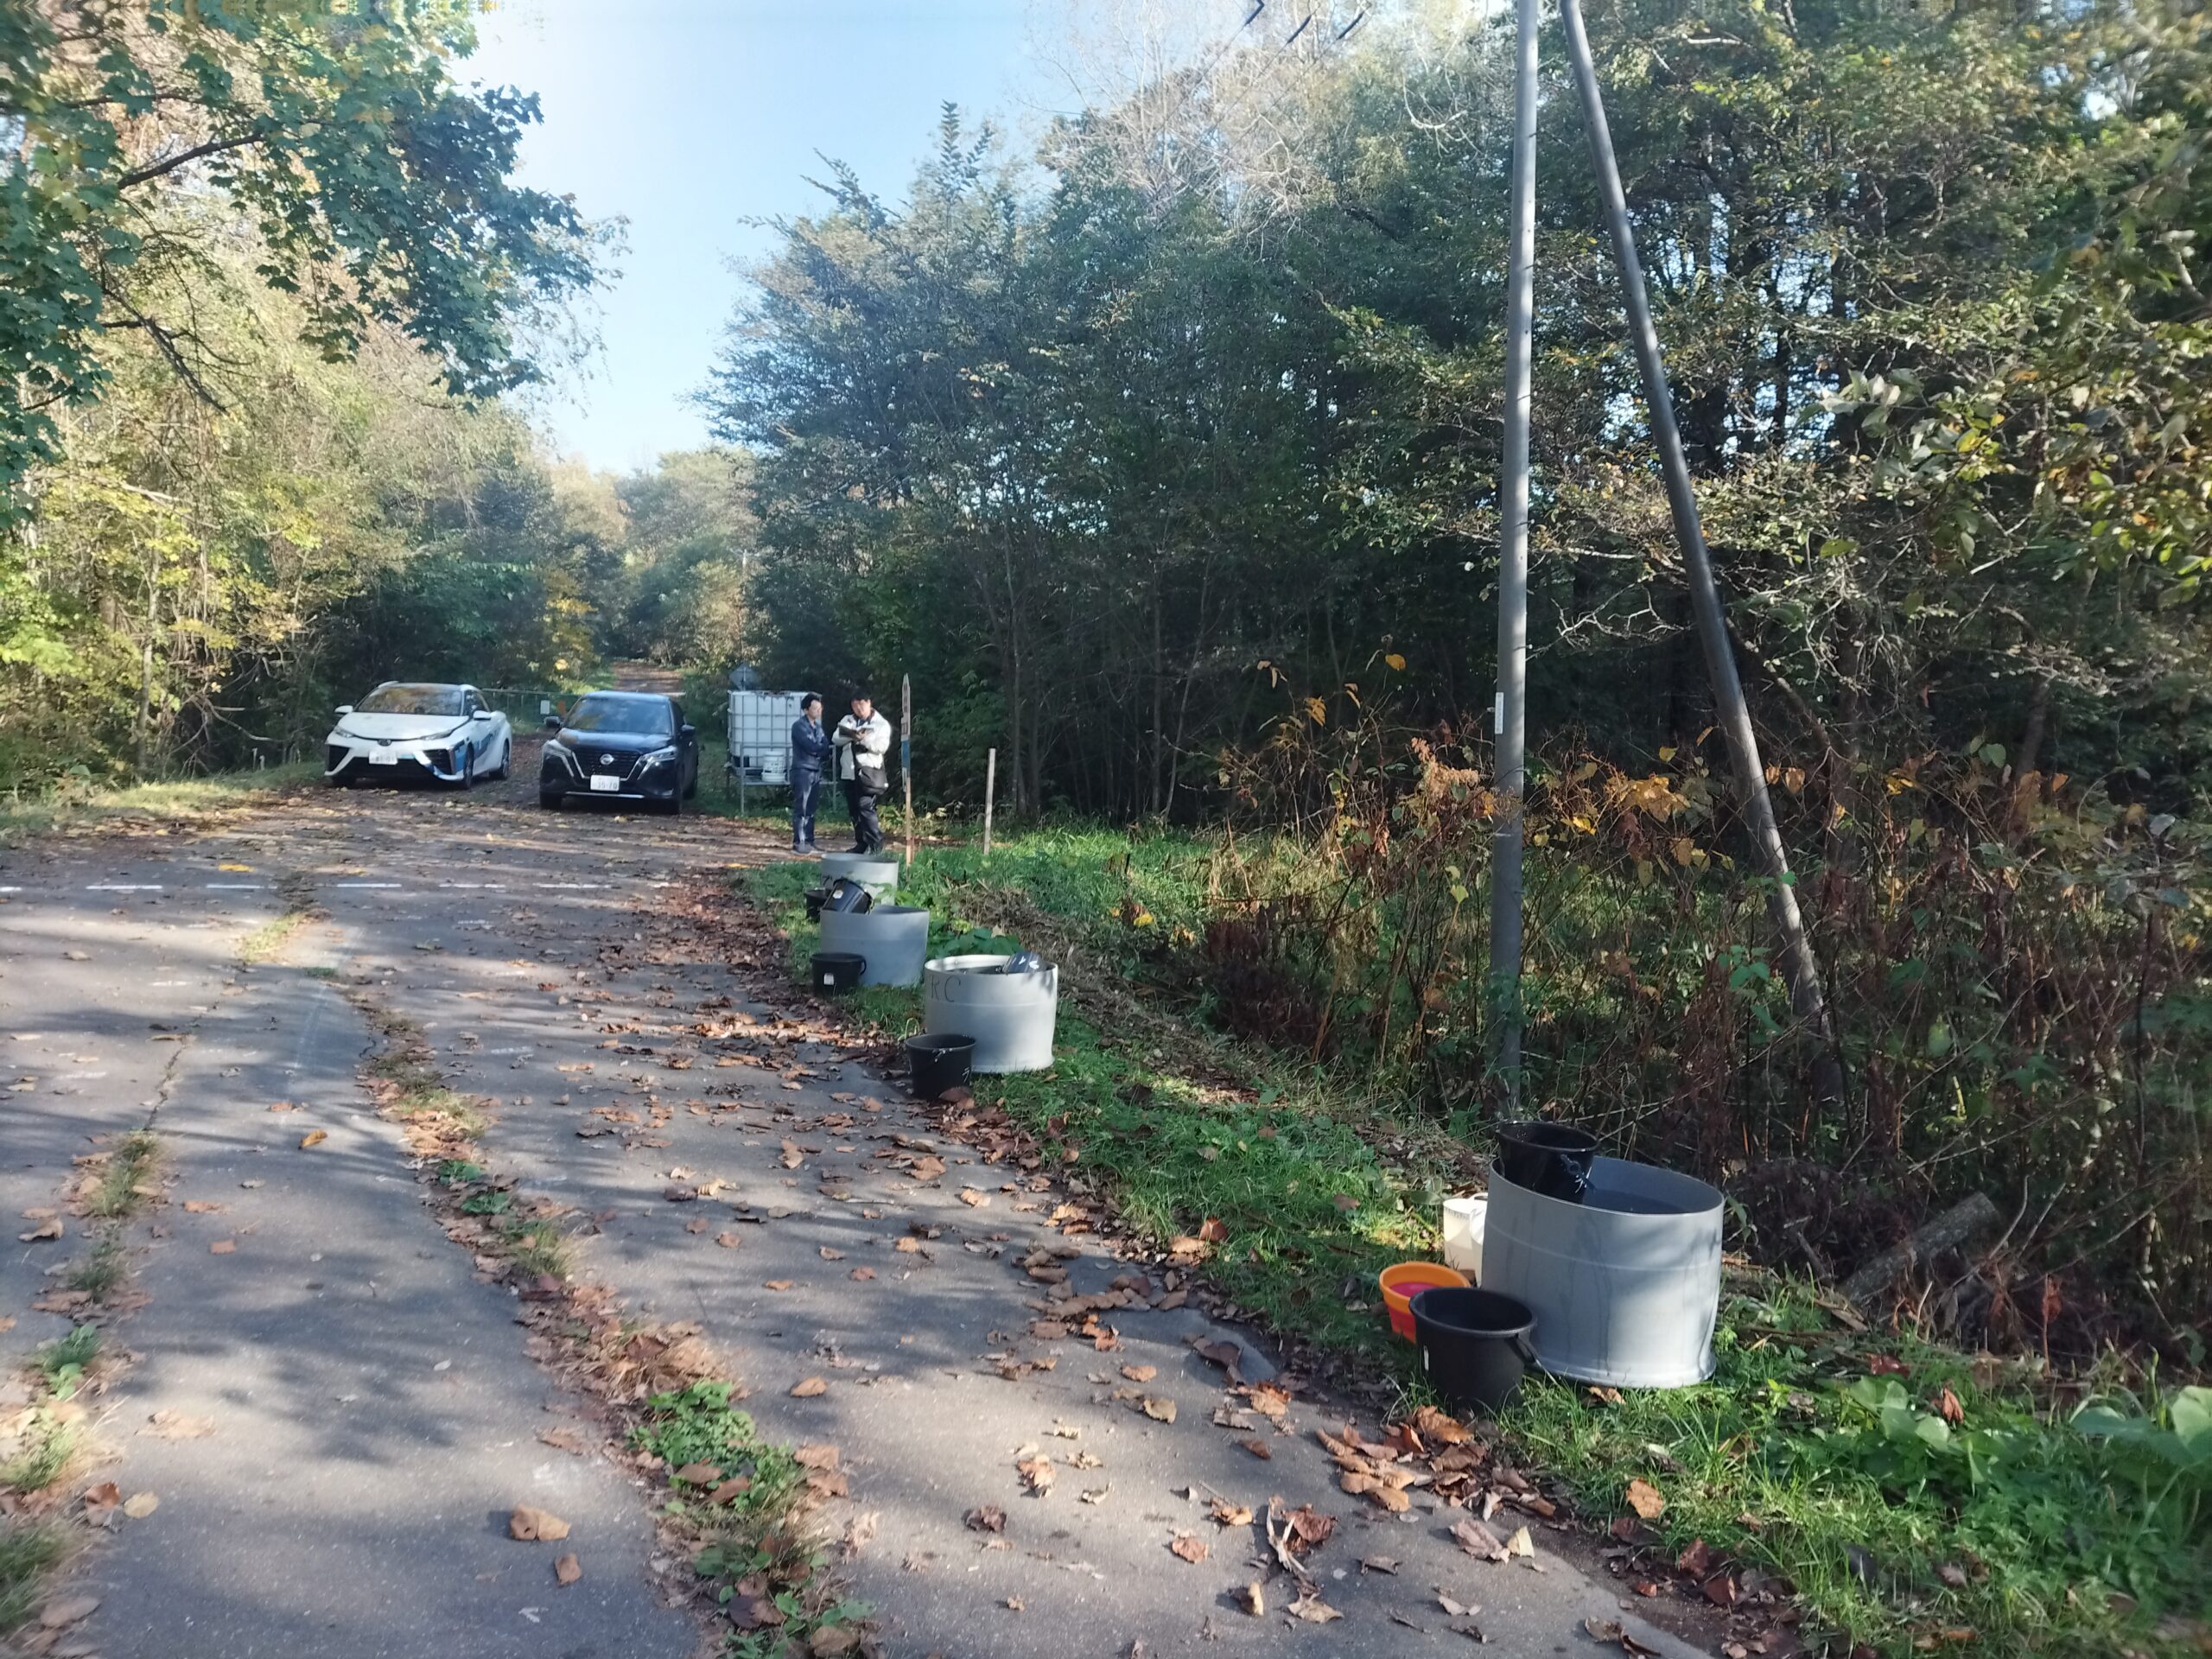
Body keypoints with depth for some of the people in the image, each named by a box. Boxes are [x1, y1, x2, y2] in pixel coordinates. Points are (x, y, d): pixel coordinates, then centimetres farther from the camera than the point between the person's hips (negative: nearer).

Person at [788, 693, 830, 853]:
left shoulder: (818, 726, 16)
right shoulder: (799, 726, -8)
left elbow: (825, 747, 9)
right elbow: (811, 746, -18)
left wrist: (824, 756, -10)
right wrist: (823, 748, -2)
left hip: (816, 771, 7)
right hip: (802, 770, -7)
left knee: (810, 810, 9)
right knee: (801, 809, -7)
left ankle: (809, 842, 13)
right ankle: (798, 843, -5)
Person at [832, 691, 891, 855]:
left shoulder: (881, 724, 2)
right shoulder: (847, 720, 15)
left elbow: (882, 746, -10)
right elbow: (836, 739, 1)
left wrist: (864, 738, -24)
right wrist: (852, 735, -18)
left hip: (868, 772, -5)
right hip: (848, 772, 6)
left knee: (866, 807, -16)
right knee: (854, 810, 7)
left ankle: (876, 844, -11)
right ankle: (861, 844, 15)